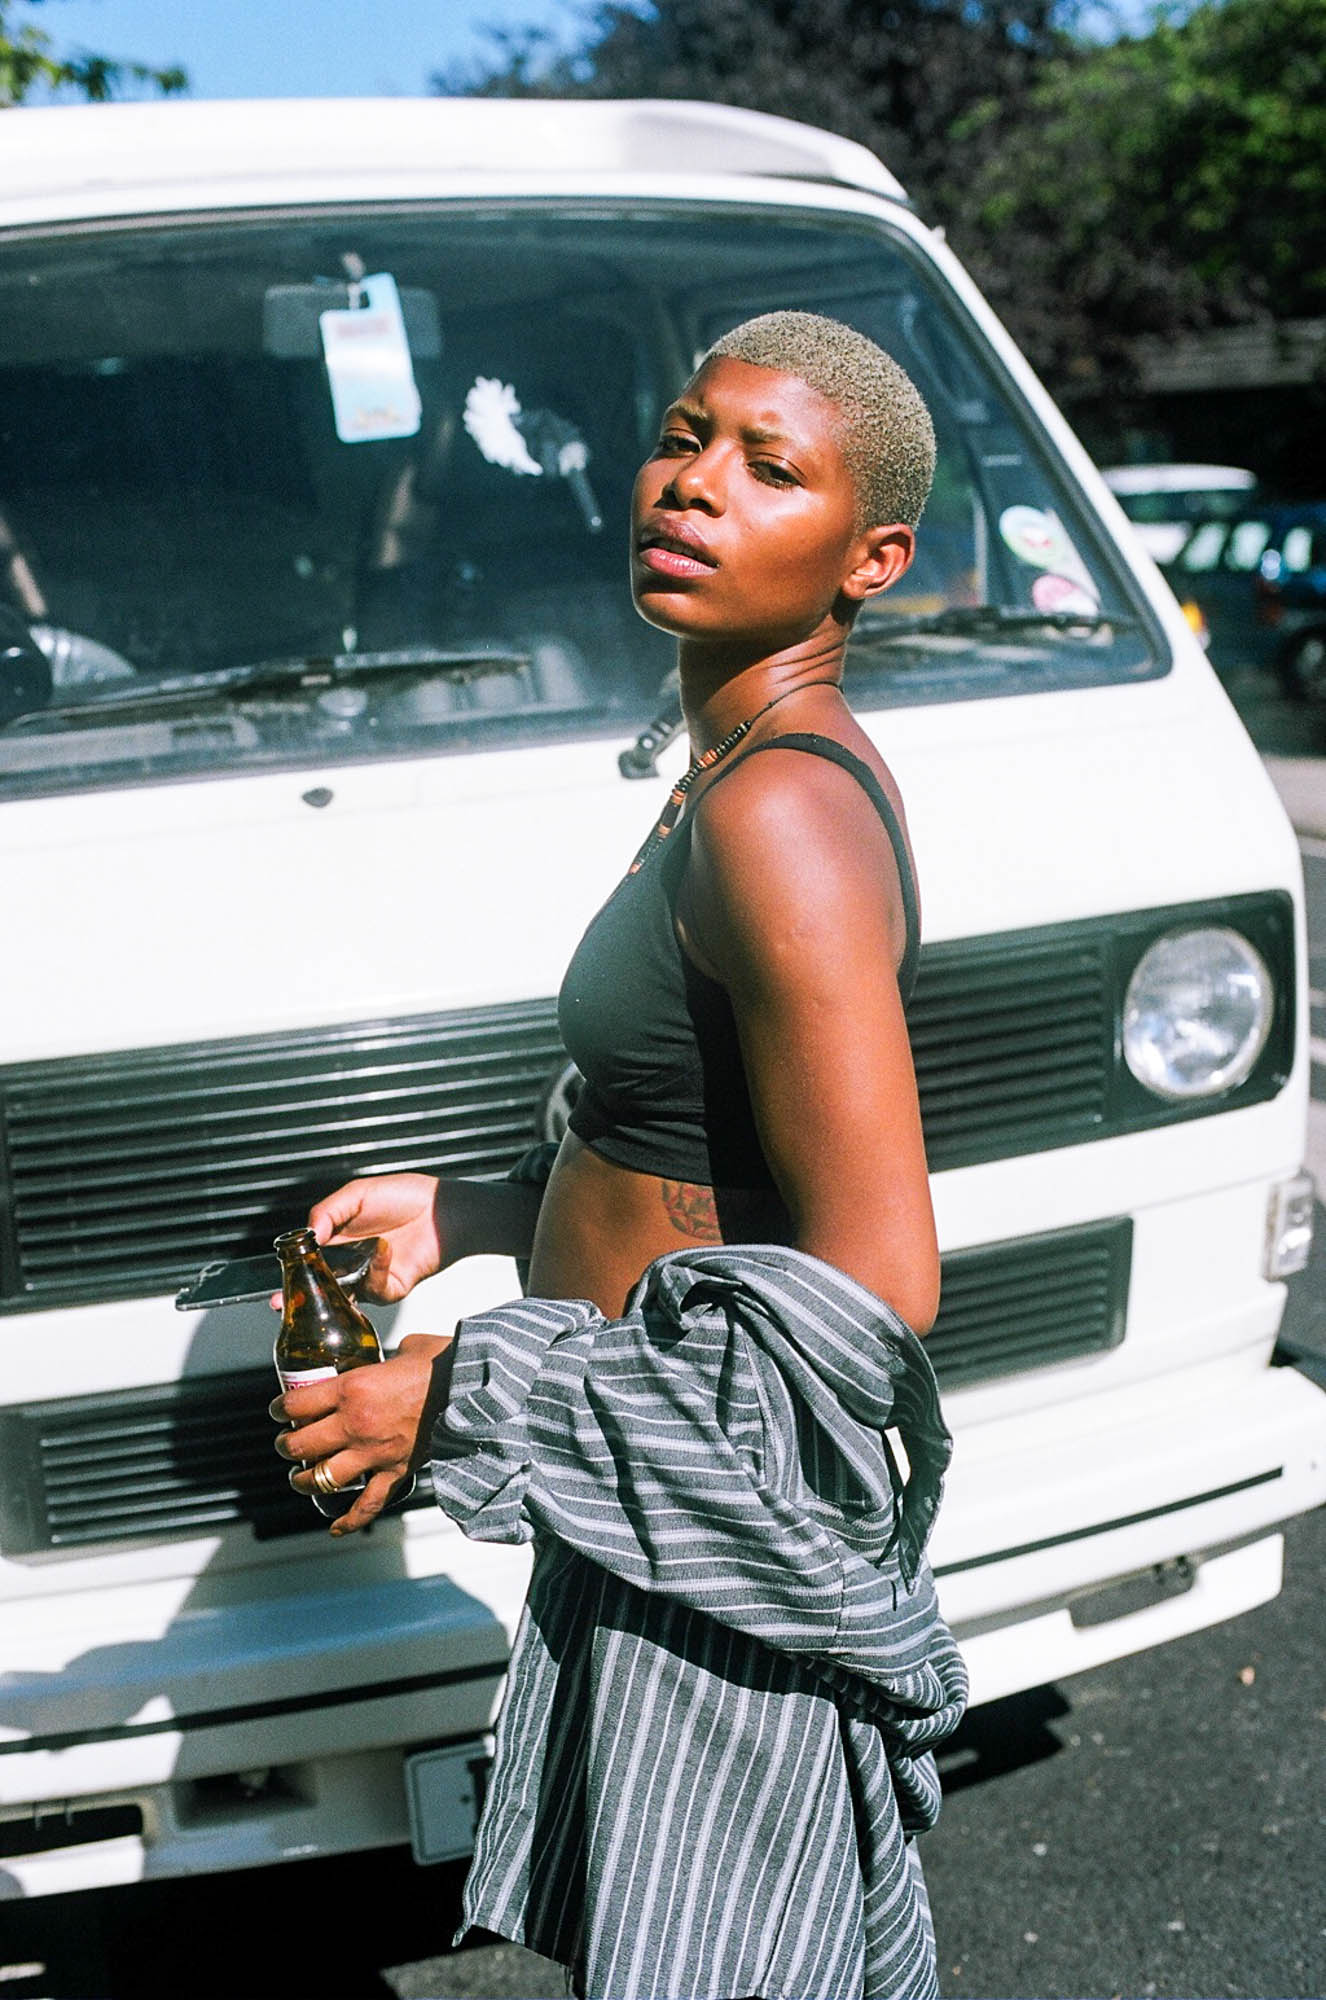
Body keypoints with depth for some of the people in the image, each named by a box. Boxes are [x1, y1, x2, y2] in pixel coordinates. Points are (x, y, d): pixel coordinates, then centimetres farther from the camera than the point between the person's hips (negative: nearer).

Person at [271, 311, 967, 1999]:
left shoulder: (781, 818, -23)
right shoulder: (764, 776, 7)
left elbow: (876, 1288, -26)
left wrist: (465, 1400, -22)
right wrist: (466, 1213, 12)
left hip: (723, 1543, -9)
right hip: (673, 1512, 9)